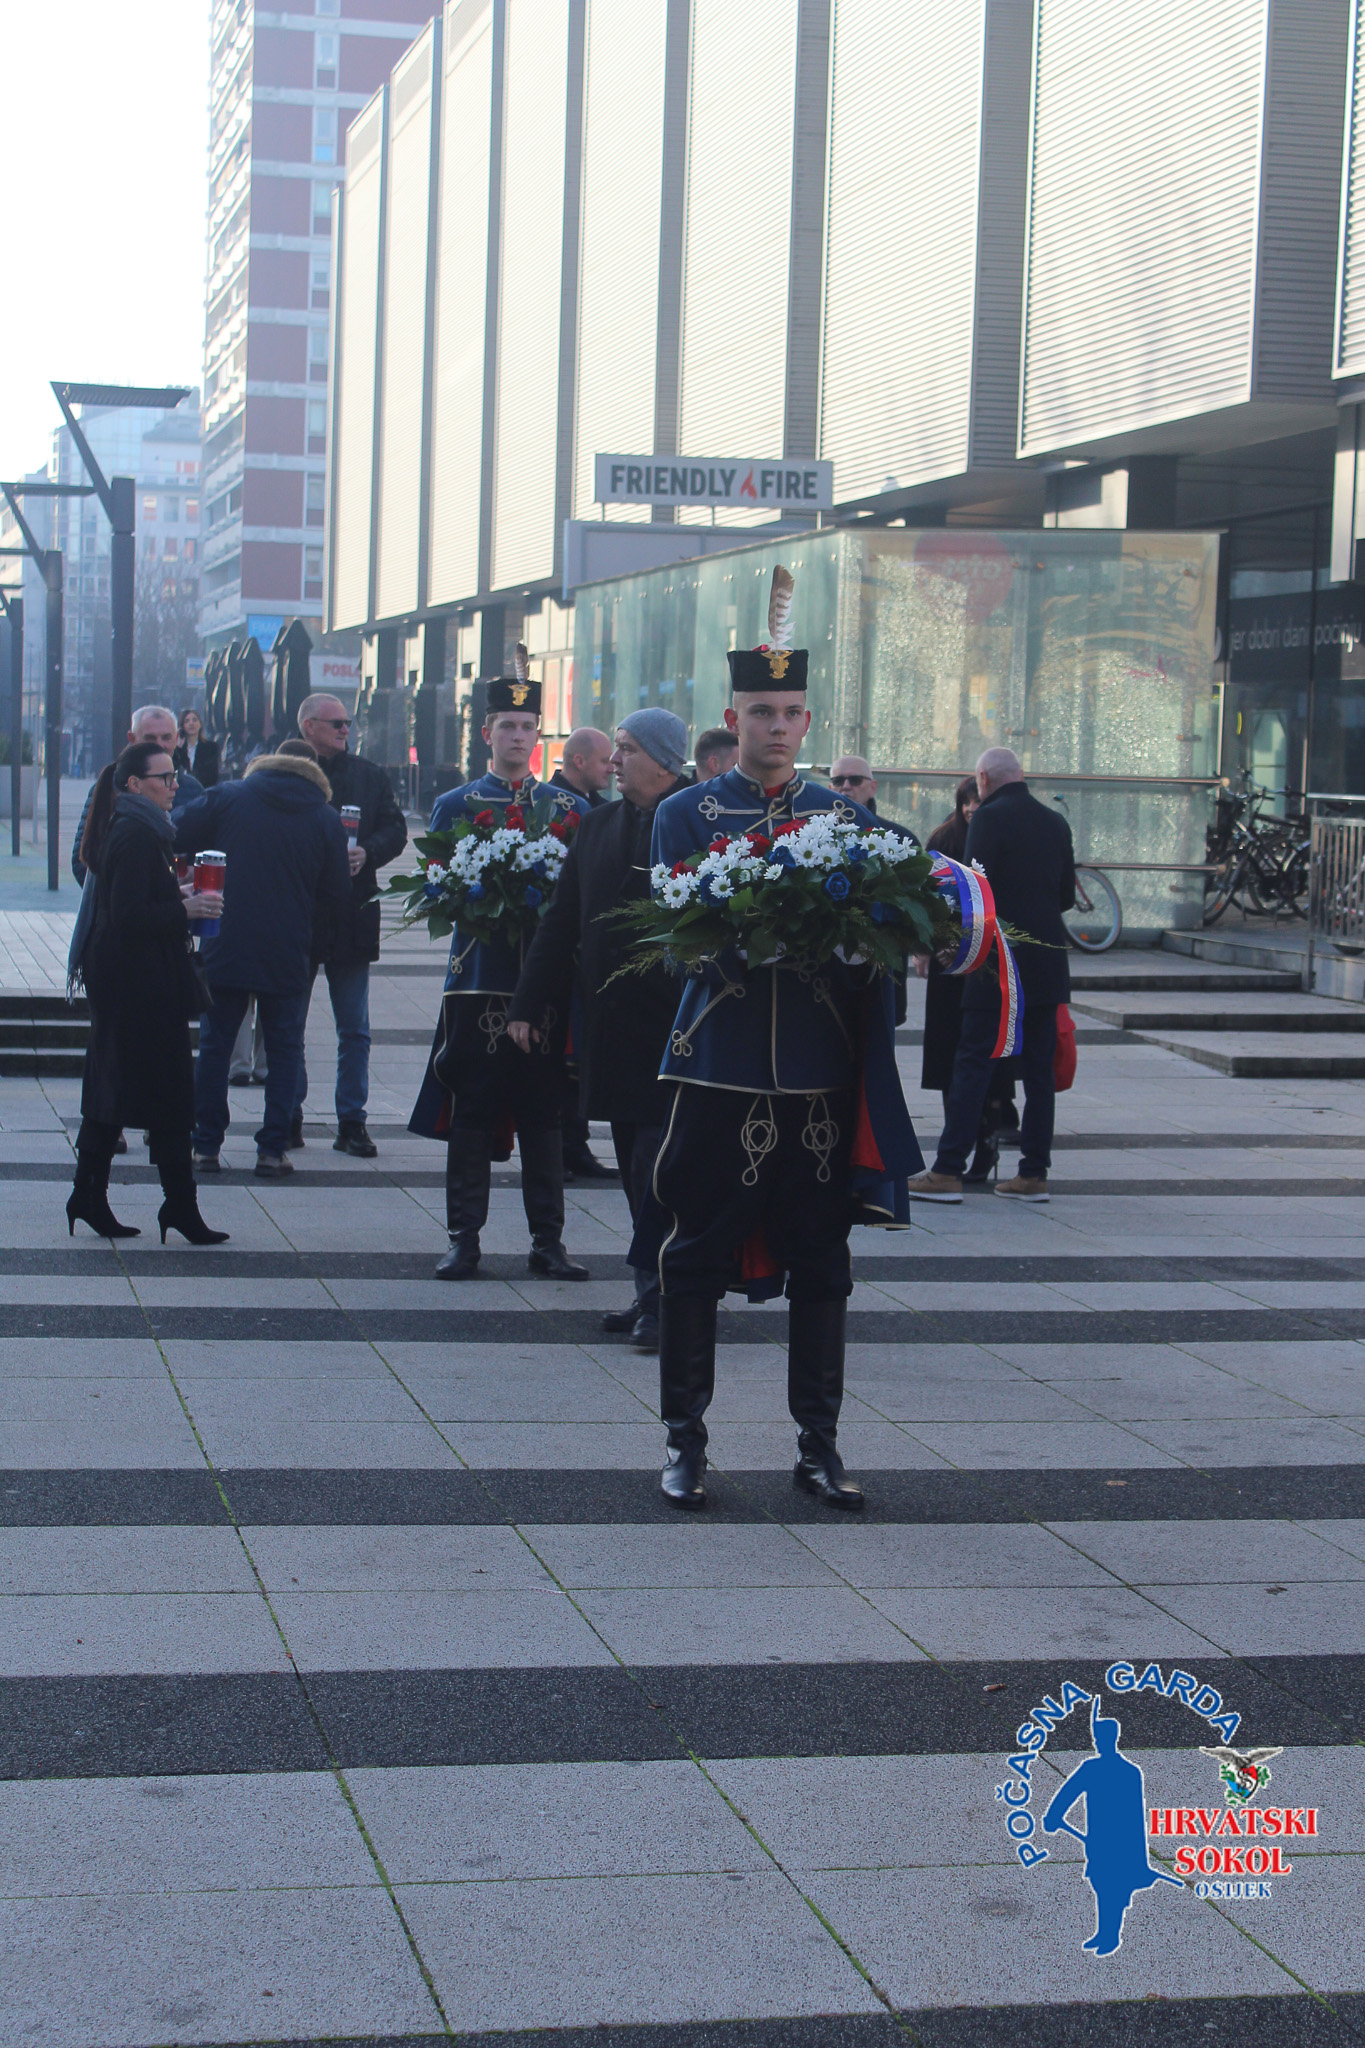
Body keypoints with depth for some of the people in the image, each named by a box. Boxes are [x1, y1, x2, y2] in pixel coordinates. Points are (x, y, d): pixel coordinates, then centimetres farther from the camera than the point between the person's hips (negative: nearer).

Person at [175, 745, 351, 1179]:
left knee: (214, 1045, 10)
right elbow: (338, 899, 2)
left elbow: (177, 839, -2)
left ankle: (205, 1145, 12)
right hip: (288, 955, 0)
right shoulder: (325, 819, 1)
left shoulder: (226, 797, 2)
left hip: (225, 948, 0)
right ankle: (272, 1150, 5)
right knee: (284, 1050, 9)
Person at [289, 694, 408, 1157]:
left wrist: (367, 853, -13)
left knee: (354, 1030, 3)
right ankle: (288, 1121, 15)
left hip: (351, 915, 2)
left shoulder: (371, 776, 9)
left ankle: (352, 1122, 8)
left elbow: (395, 829, 6)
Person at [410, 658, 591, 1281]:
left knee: (544, 1116, 3)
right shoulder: (454, 805, 8)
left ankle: (548, 1242, 10)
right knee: (471, 1117, 1)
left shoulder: (571, 809, 11)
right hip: (478, 980, -1)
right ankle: (464, 1240, 8)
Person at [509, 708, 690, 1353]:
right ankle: (653, 1293, 19)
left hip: (670, 1026, -6)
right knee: (634, 1161, 11)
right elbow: (561, 920, 15)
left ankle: (660, 1297, -1)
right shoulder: (596, 827, 12)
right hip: (609, 1021, 6)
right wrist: (529, 1003, 13)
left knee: (657, 1163, -8)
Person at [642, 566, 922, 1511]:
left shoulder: (850, 815, 11)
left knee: (821, 1266, 6)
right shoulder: (687, 813, 5)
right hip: (717, 1072, -2)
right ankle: (687, 1441, 13)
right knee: (695, 1260, 2)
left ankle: (820, 1443, 17)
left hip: (821, 1080, 2)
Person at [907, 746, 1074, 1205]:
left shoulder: (990, 818, -8)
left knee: (972, 1064, -4)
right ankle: (1033, 1174, 10)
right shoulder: (1055, 823, 11)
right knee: (1038, 1070, 8)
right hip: (1047, 965, 6)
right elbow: (1067, 895, 15)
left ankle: (948, 1172, -5)